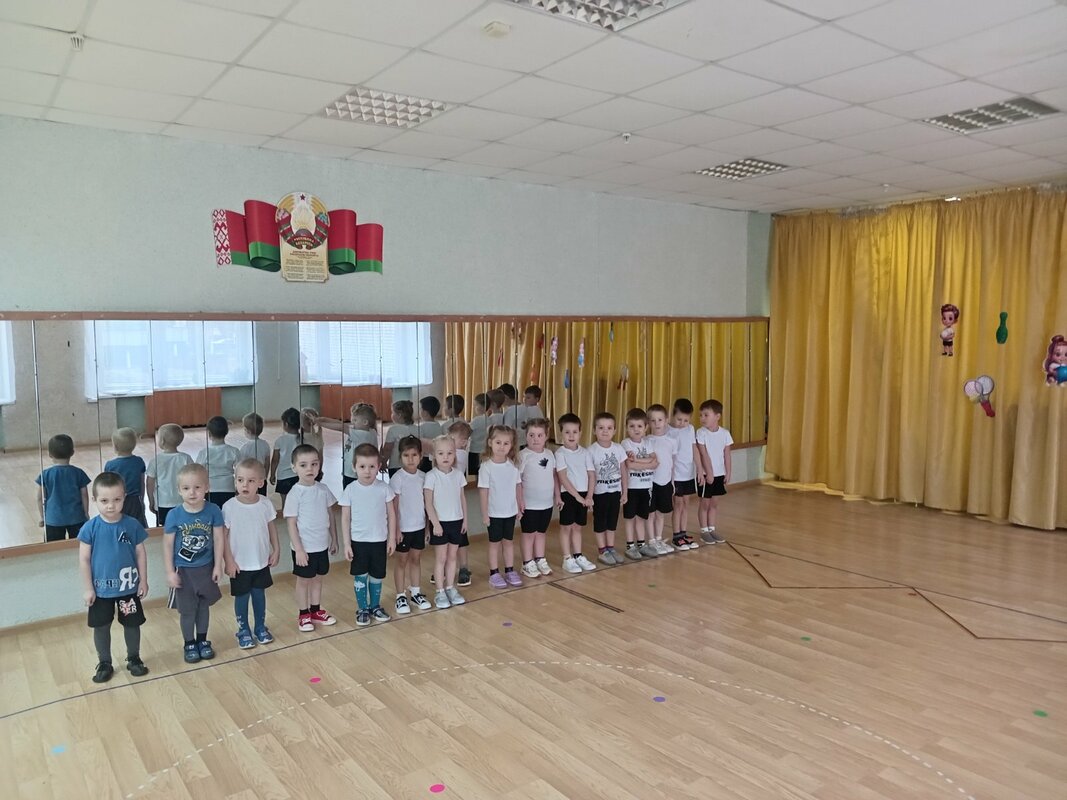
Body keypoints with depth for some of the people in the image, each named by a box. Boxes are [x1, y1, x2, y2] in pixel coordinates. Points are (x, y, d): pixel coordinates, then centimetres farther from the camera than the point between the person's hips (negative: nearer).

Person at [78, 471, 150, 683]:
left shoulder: (132, 525, -11)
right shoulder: (90, 528, -13)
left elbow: (141, 553, -2)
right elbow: (84, 559, -7)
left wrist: (143, 581, -1)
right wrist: (88, 588, -6)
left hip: (129, 587, 1)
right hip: (101, 589, 0)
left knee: (132, 624, 14)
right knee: (101, 626, 14)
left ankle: (134, 658, 34)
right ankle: (104, 663, 32)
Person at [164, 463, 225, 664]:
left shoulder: (213, 511, -14)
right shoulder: (174, 515, -16)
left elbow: (219, 539, -6)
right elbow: (168, 545, -8)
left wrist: (218, 565, -5)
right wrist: (170, 572, -8)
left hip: (206, 568, 1)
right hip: (183, 570, -1)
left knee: (203, 606, 17)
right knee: (187, 610, 10)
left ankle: (202, 640, 35)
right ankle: (189, 644, 28)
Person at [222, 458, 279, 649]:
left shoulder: (266, 504, -9)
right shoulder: (229, 507, -17)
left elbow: (272, 528, 4)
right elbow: (224, 536, -11)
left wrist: (276, 550, 3)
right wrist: (229, 560, -11)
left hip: (262, 561, 2)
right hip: (240, 564, -2)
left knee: (259, 594, 16)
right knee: (242, 597, 12)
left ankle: (260, 627, 35)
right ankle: (243, 630, 30)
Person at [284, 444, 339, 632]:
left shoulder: (323, 489, -1)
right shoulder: (295, 494, -16)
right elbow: (291, 524, -14)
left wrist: (334, 539, 11)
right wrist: (298, 549, -16)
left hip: (322, 545, 5)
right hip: (304, 547, -5)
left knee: (318, 579, 18)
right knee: (303, 581, 11)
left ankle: (316, 611, 33)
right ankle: (303, 615, 25)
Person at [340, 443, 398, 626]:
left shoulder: (384, 488, -7)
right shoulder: (350, 490, -9)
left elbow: (391, 514, 1)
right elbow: (345, 519, -3)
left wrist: (392, 539, 0)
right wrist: (347, 544, -5)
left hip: (379, 540, 1)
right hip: (358, 541, -1)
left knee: (377, 576, 13)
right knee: (360, 576, 8)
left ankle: (375, 607, 30)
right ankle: (362, 609, 24)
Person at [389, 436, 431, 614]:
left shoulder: (423, 476, 0)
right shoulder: (397, 478, -14)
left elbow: (426, 502, 7)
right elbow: (394, 506, -11)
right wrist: (396, 529, -12)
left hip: (419, 526, 4)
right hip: (404, 528, -4)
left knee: (416, 559, 15)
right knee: (402, 561, 8)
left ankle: (416, 593, 26)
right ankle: (401, 597, 17)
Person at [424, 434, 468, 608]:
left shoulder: (458, 474, 1)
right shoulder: (431, 476, -11)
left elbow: (463, 498, 8)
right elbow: (428, 502, -11)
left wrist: (465, 519, 6)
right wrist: (435, 523, -14)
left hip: (457, 521, 4)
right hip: (440, 522, -4)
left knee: (452, 556, 12)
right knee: (441, 557, 4)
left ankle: (450, 588, 23)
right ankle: (440, 592, 13)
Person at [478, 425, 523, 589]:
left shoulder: (513, 465, -3)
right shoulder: (487, 466, -14)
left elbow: (518, 485, 6)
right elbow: (484, 491, -12)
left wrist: (520, 506, 8)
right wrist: (484, 513, -11)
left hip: (510, 511, 4)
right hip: (494, 513, -3)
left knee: (509, 541, 14)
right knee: (495, 542, 8)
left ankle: (510, 571, 25)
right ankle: (494, 574, 18)